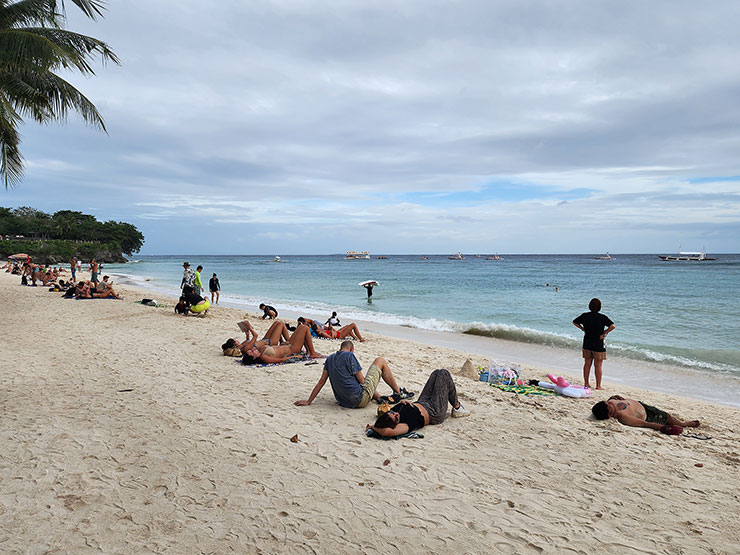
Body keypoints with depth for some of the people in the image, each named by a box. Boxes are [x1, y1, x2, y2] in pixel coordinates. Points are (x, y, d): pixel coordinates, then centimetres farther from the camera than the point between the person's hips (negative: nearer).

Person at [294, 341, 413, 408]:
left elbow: (321, 382, 8)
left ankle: (381, 398, 24)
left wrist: (308, 401, 13)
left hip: (344, 401, 7)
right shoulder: (350, 355, -10)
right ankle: (398, 392, 17)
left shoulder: (330, 359, 9)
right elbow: (361, 380, -9)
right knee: (380, 361, 7)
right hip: (360, 399, -7)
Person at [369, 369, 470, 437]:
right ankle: (457, 408, 20)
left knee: (437, 372, 19)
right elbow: (387, 432, -62)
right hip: (435, 413, -7)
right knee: (444, 373, -3)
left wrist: (401, 403, -20)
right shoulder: (405, 424, -45)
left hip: (421, 403, 7)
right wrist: (375, 428, -45)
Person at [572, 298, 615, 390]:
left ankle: (586, 383, 21)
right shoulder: (602, 317, -13)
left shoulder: (585, 316, 0)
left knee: (587, 364, 13)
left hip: (587, 344, 4)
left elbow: (574, 322, 13)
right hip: (598, 345, -4)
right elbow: (612, 326, -23)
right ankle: (598, 386, 9)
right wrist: (603, 334, -12)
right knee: (598, 366, 4)